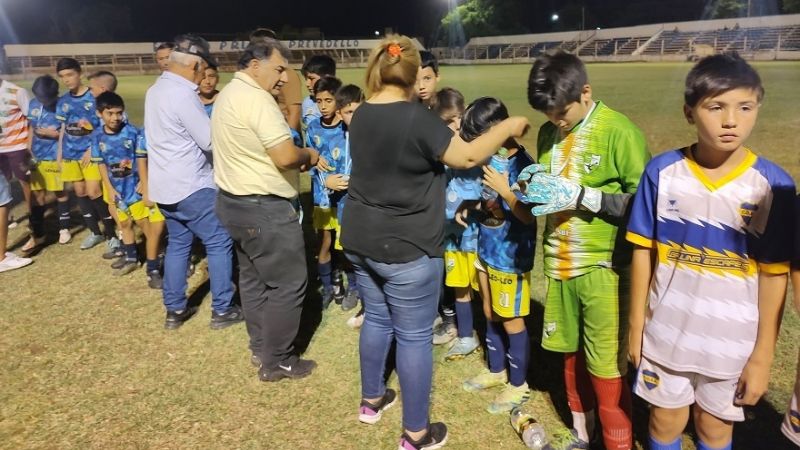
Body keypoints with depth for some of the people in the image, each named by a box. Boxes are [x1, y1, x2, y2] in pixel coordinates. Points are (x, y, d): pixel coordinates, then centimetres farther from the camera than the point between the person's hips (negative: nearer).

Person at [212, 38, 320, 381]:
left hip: (234, 200, 11)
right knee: (288, 284, 1)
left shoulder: (228, 94, 12)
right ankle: (277, 362, 12)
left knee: (253, 276, 19)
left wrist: (298, 156, 8)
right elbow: (286, 156, -27)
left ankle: (260, 348, 33)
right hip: (264, 208, -11)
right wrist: (309, 156, -6)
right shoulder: (256, 98, -21)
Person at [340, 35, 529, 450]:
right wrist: (508, 127, -1)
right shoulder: (416, 117, -19)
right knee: (414, 336, 4)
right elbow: (468, 157, -14)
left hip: (361, 240, 8)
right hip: (406, 248, -7)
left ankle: (371, 400, 40)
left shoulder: (361, 115, 4)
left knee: (377, 319, 23)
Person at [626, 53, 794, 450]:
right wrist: (636, 326, 0)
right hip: (666, 333, 1)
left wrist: (763, 356, -4)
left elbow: (774, 276, -7)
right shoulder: (662, 172, -11)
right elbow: (643, 252, -4)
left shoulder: (773, 186, -12)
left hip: (733, 342, 0)